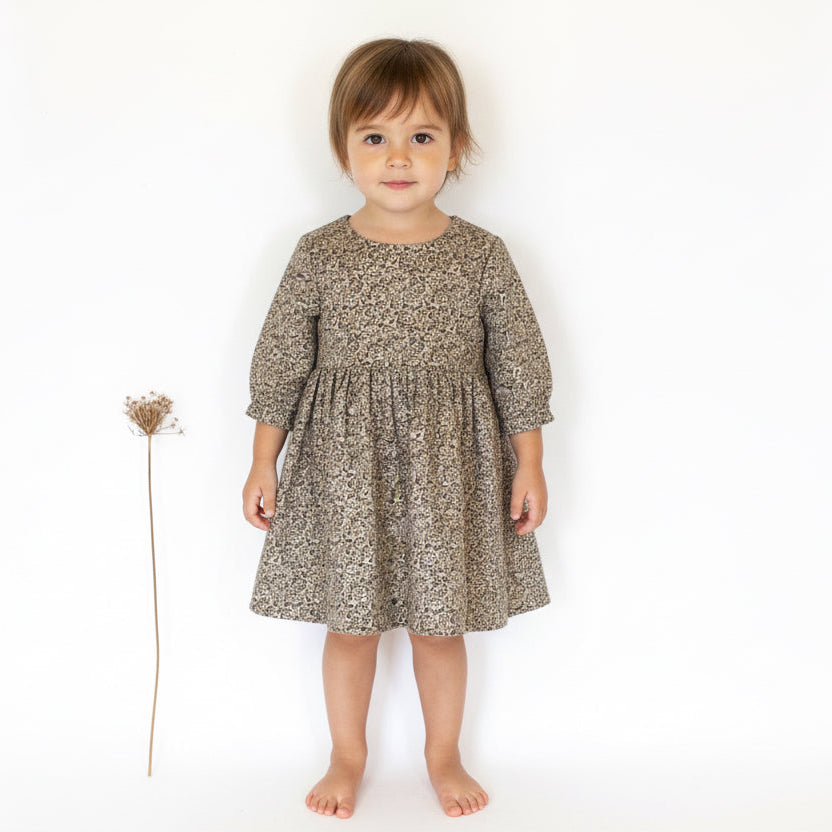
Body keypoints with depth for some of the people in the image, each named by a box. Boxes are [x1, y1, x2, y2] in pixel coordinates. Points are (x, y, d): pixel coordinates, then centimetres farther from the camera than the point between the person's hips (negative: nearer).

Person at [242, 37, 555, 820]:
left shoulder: (482, 255, -5)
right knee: (350, 620, 12)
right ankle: (347, 757, 35)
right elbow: (278, 363, 1)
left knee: (440, 622, 12)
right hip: (343, 468, 0)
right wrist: (263, 462, 2)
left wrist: (529, 463, 0)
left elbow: (520, 365, 1)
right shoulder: (319, 255, -5)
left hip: (448, 469, 0)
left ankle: (444, 754, 36)